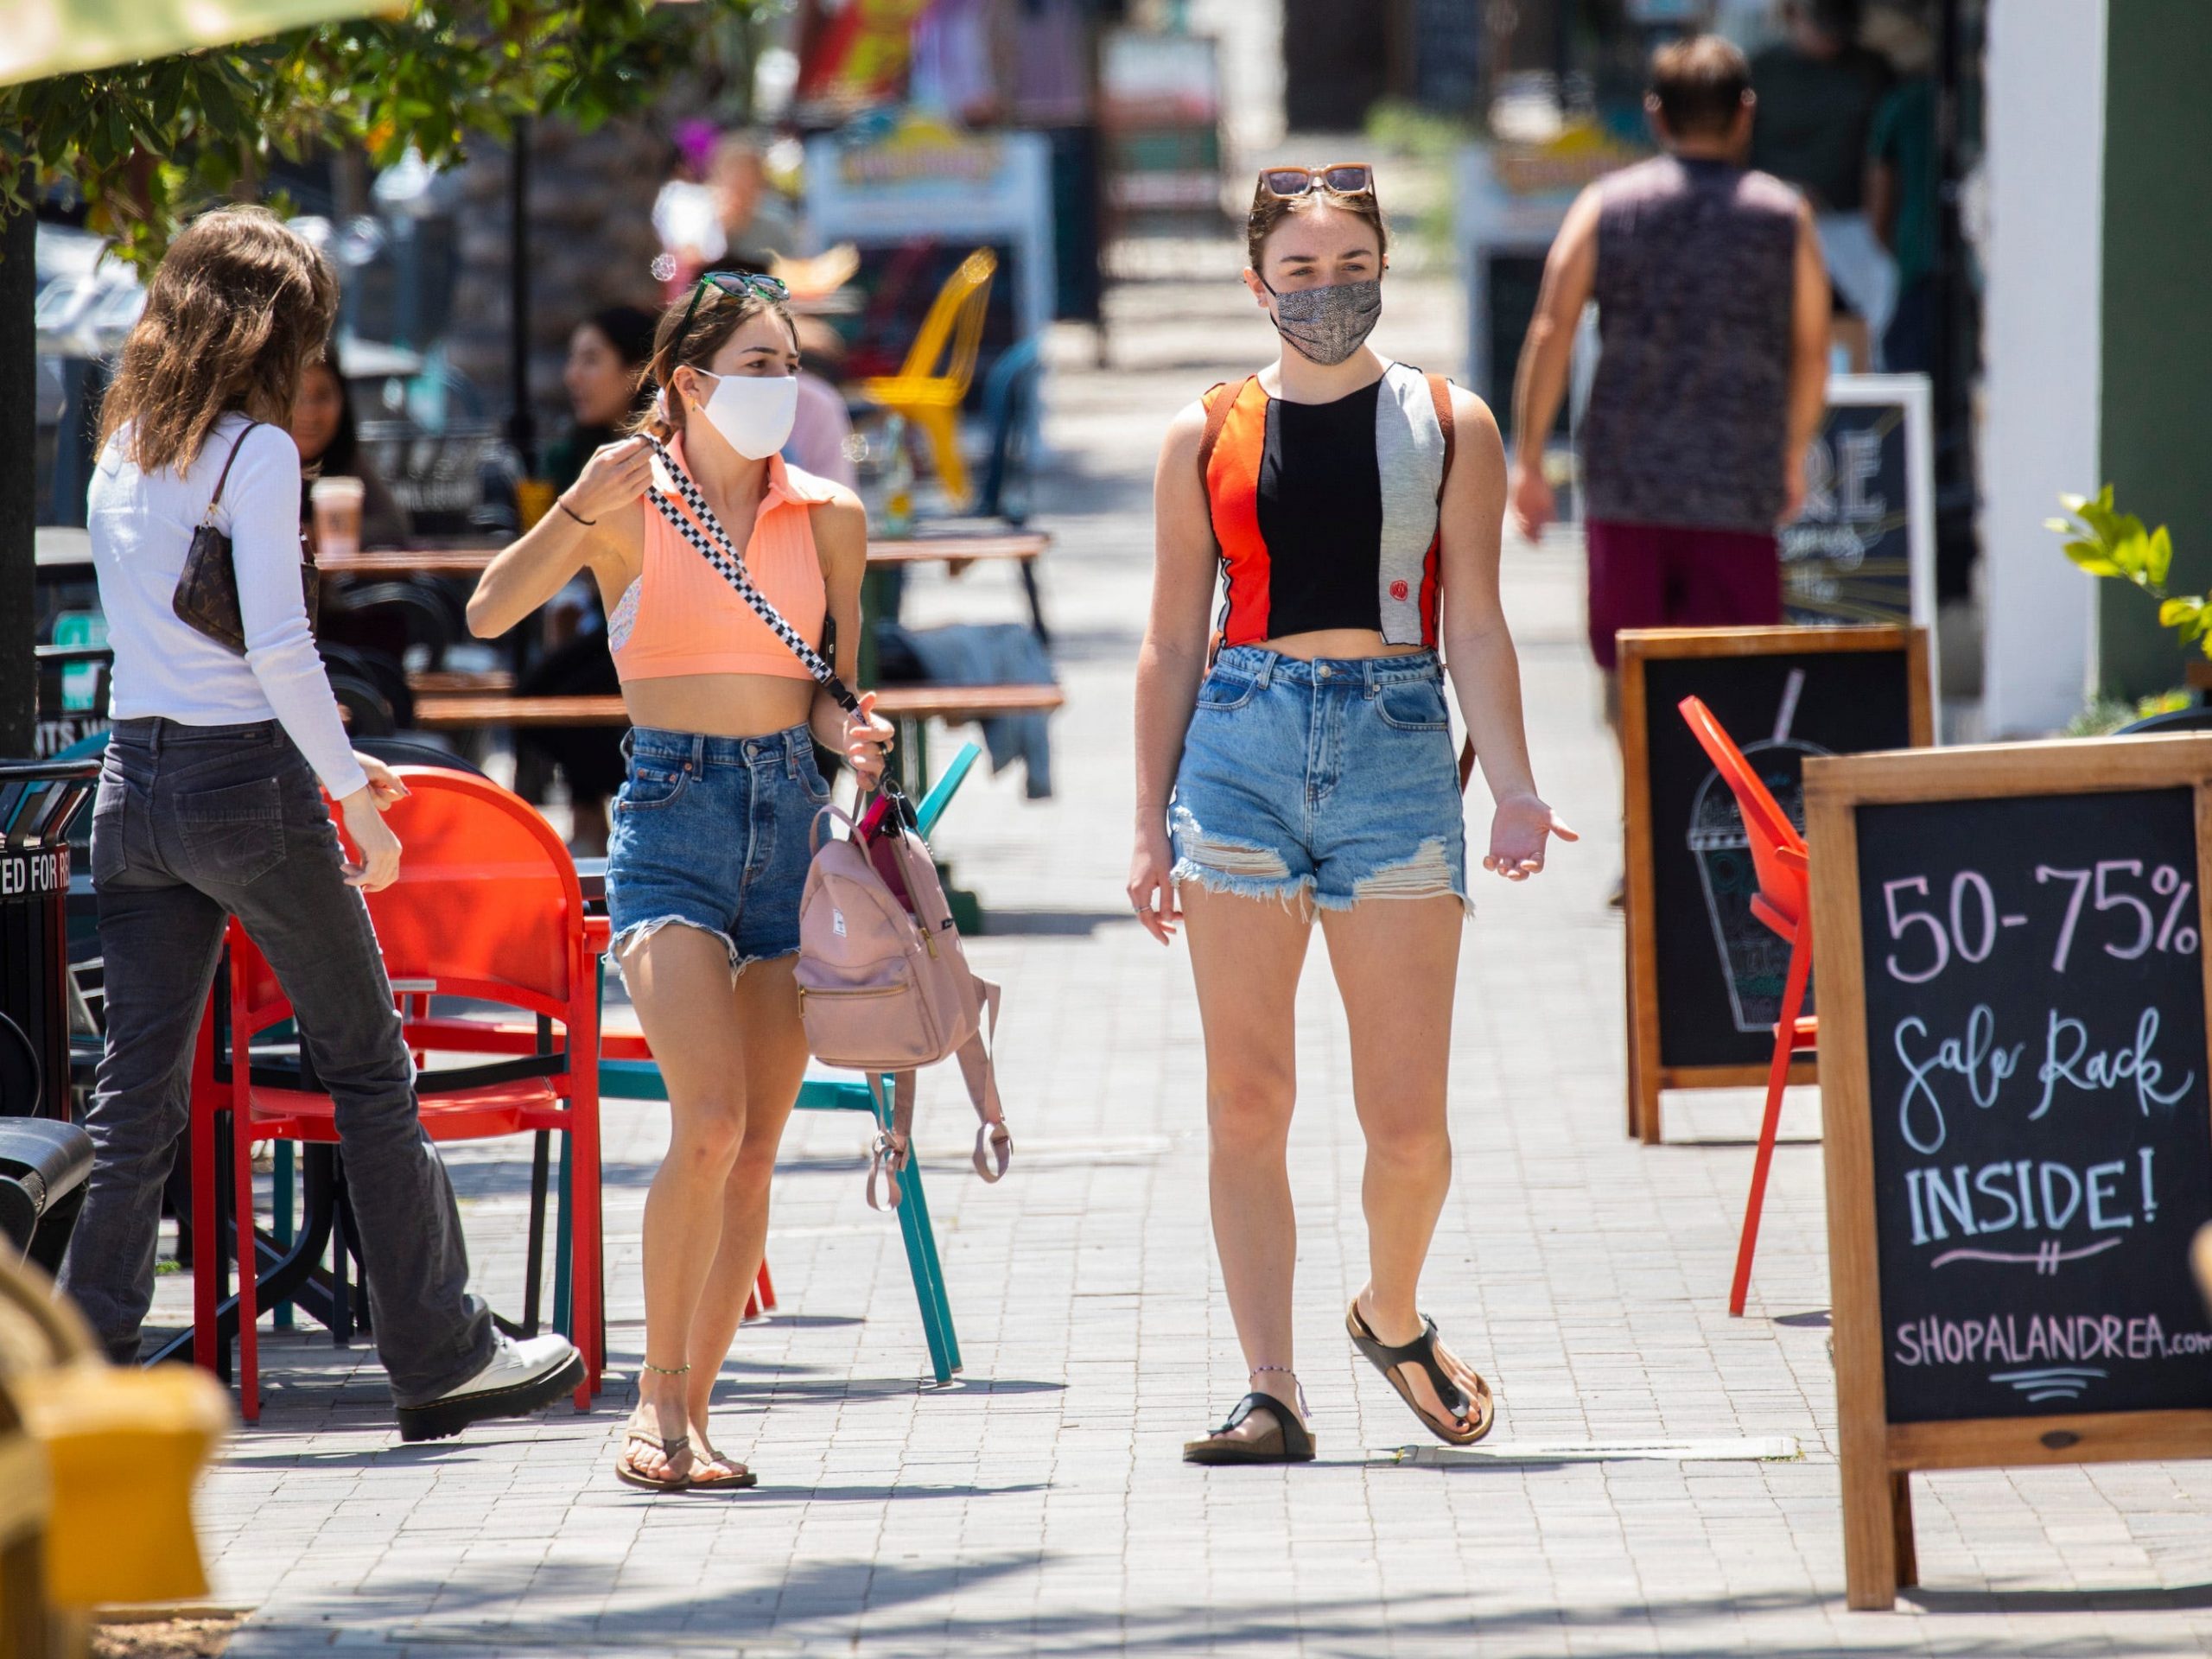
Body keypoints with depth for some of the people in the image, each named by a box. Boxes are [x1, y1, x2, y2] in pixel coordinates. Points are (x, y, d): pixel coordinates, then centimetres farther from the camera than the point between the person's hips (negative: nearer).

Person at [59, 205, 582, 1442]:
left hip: (136, 778, 6)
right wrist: (351, 791, -9)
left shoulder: (124, 449, 12)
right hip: (246, 782, -6)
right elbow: (278, 648, -18)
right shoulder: (255, 451, -10)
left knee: (139, 1090, 6)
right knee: (370, 1069, 6)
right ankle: (443, 1356, 12)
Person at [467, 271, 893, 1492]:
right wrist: (579, 511, -24)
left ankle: (691, 1408, 11)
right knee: (709, 1123, -19)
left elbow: (832, 692, 15)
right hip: (671, 809, -4)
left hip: (793, 810, 4)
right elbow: (489, 613, -12)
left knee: (756, 1147, 2)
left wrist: (855, 735, -7)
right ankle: (658, 1393, -5)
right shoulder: (629, 503, 0)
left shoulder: (828, 519, 9)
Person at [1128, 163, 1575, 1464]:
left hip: (1398, 748, -1)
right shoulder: (1208, 438, 10)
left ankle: (1394, 1314, 26)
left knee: (1409, 1117, -3)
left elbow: (1474, 625, 4)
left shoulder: (1448, 427, 8)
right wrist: (1153, 824, 7)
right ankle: (1272, 1394, 0)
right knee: (1248, 1100, -4)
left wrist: (1515, 787, -8)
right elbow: (1174, 643, 12)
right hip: (1243, 745, 1)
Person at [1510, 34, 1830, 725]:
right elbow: (1811, 354, 11)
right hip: (1740, 488, -1)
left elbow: (1550, 336, -3)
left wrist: (1527, 461, 2)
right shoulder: (1784, 216, 5)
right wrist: (1793, 460, 26)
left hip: (1625, 484, 1)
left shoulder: (1606, 207, 4)